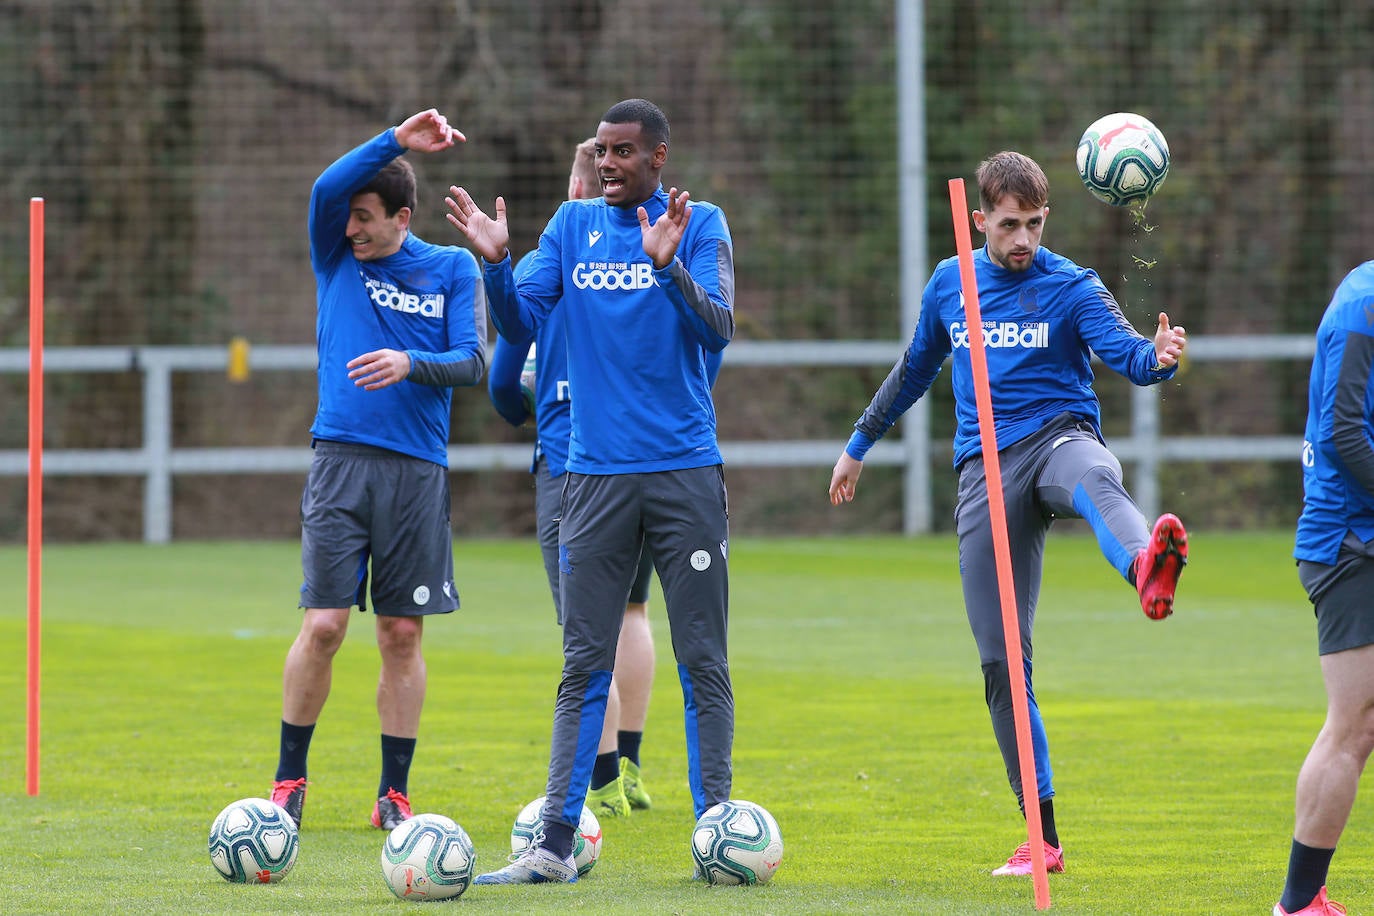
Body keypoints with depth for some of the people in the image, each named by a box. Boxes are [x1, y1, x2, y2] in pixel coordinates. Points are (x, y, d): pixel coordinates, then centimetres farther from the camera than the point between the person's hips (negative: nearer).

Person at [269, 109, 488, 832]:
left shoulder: (453, 270, 7)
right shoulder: (336, 255, 7)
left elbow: (472, 362, 0)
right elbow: (326, 187, -12)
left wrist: (411, 363, -19)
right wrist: (398, 140, -24)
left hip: (417, 471, 1)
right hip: (341, 462, -1)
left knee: (402, 634, 2)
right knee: (324, 623, -8)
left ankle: (394, 793, 9)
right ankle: (289, 779, 5)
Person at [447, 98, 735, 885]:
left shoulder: (700, 224, 0)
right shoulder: (574, 224, 9)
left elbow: (718, 330, -12)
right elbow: (522, 324, 3)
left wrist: (669, 264, -28)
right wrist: (496, 262, -14)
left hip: (685, 472, -2)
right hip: (596, 474, 3)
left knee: (703, 662, 0)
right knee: (584, 665, 2)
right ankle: (556, 844, 2)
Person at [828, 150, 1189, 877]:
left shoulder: (1070, 287, 1)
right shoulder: (950, 283, 14)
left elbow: (1125, 352, -16)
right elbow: (915, 369, 30)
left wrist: (1157, 358, -39)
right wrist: (859, 444, 37)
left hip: (1058, 434, -4)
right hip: (986, 470, 4)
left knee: (1092, 478, -43)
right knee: (1000, 661, -1)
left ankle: (1146, 570, -80)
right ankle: (1042, 836, 6)